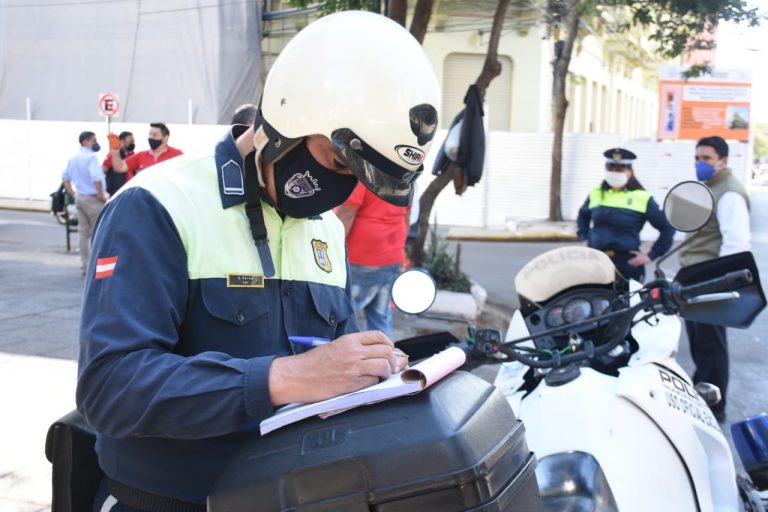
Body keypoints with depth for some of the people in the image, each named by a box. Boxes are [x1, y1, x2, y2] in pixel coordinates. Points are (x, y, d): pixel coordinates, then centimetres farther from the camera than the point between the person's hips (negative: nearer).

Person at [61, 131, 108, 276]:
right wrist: (102, 194, -16)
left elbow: (65, 177, 20)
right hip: (93, 199, -8)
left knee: (83, 233, 11)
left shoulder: (73, 158, 13)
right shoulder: (90, 157, -15)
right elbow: (96, 178, -27)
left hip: (79, 198, 8)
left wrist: (73, 194, 20)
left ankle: (85, 266, 15)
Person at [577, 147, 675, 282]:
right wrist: (585, 238, 17)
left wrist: (652, 255, -5)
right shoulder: (596, 194, 8)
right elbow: (583, 215, 29)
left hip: (628, 264, -3)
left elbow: (668, 227, -2)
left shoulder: (642, 198, -5)